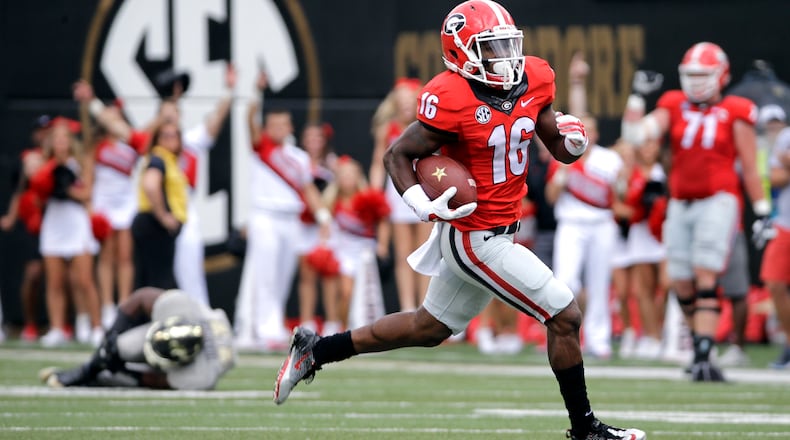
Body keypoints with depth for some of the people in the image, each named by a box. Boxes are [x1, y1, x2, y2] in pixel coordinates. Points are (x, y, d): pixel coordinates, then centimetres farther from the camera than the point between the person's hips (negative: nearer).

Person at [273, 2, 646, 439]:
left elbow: (560, 149, 11)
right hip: (475, 236, -8)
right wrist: (425, 206, -26)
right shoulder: (452, 99, -21)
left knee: (428, 328, 20)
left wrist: (572, 140, -12)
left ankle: (316, 350, 30)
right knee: (565, 317, -6)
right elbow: (397, 155, -12)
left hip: (498, 230, 8)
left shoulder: (533, 79, 1)